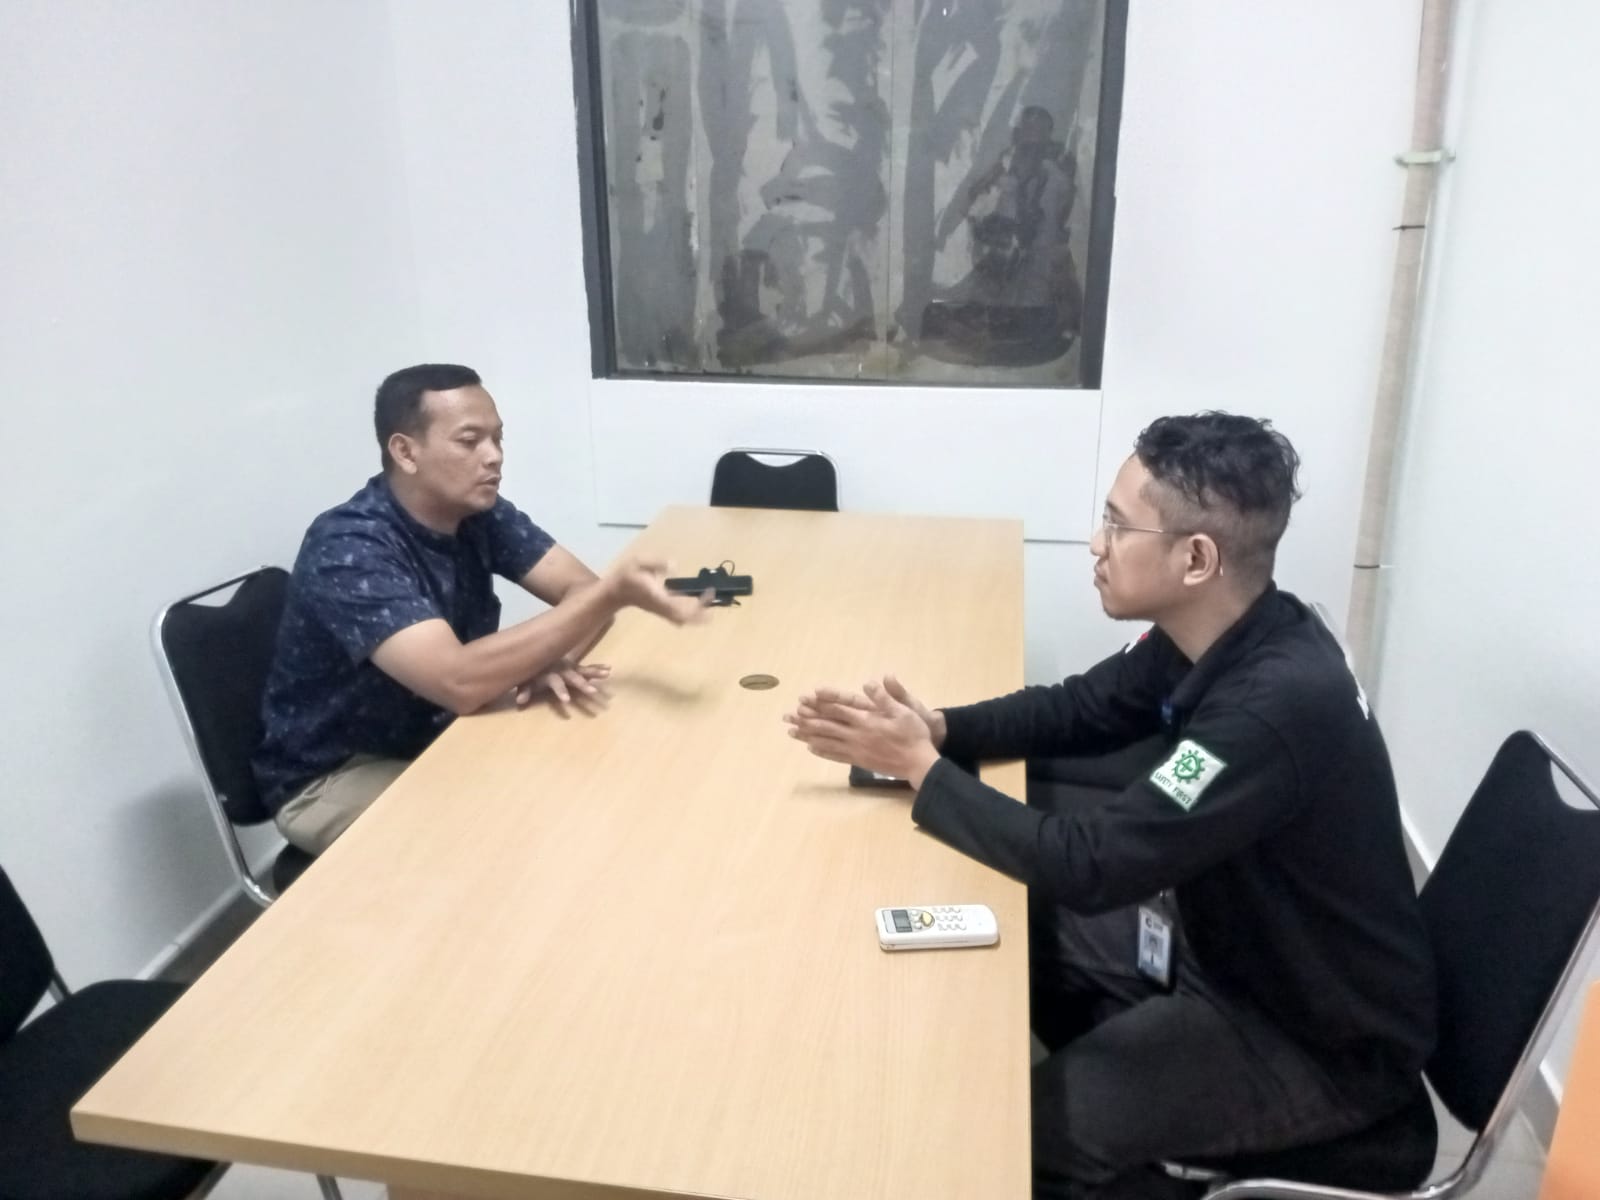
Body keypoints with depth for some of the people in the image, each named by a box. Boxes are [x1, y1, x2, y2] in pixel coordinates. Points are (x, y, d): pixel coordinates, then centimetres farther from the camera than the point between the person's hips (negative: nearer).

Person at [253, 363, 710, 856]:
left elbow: (582, 588, -8)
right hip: (335, 774, -7)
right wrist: (613, 594, -43)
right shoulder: (349, 549, -29)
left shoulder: (479, 512, -6)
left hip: (439, 737, 7)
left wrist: (554, 662, -31)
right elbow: (460, 680, -39)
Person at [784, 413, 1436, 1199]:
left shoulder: (1279, 706, -35)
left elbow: (1088, 865, -33)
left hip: (1324, 1042, -8)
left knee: (1023, 1129, -14)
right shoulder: (1210, 635, -8)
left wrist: (921, 770, -23)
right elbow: (1078, 710, 5)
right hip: (1229, 939, 8)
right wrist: (938, 729, -12)